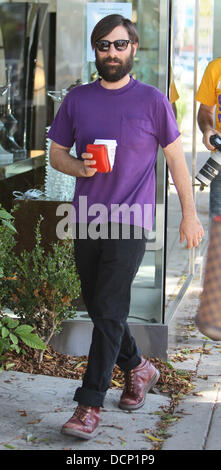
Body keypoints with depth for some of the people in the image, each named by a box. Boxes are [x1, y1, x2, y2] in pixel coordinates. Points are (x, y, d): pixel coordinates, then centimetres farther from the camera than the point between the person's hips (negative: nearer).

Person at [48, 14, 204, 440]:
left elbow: (175, 157, 6)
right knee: (99, 310, 12)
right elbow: (56, 153, 13)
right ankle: (137, 369, 36)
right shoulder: (76, 100, 7)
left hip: (129, 225, -4)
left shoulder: (152, 100, -1)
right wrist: (79, 168, -10)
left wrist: (189, 213, 4)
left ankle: (90, 405, -7)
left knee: (108, 312, -10)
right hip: (87, 222, 4)